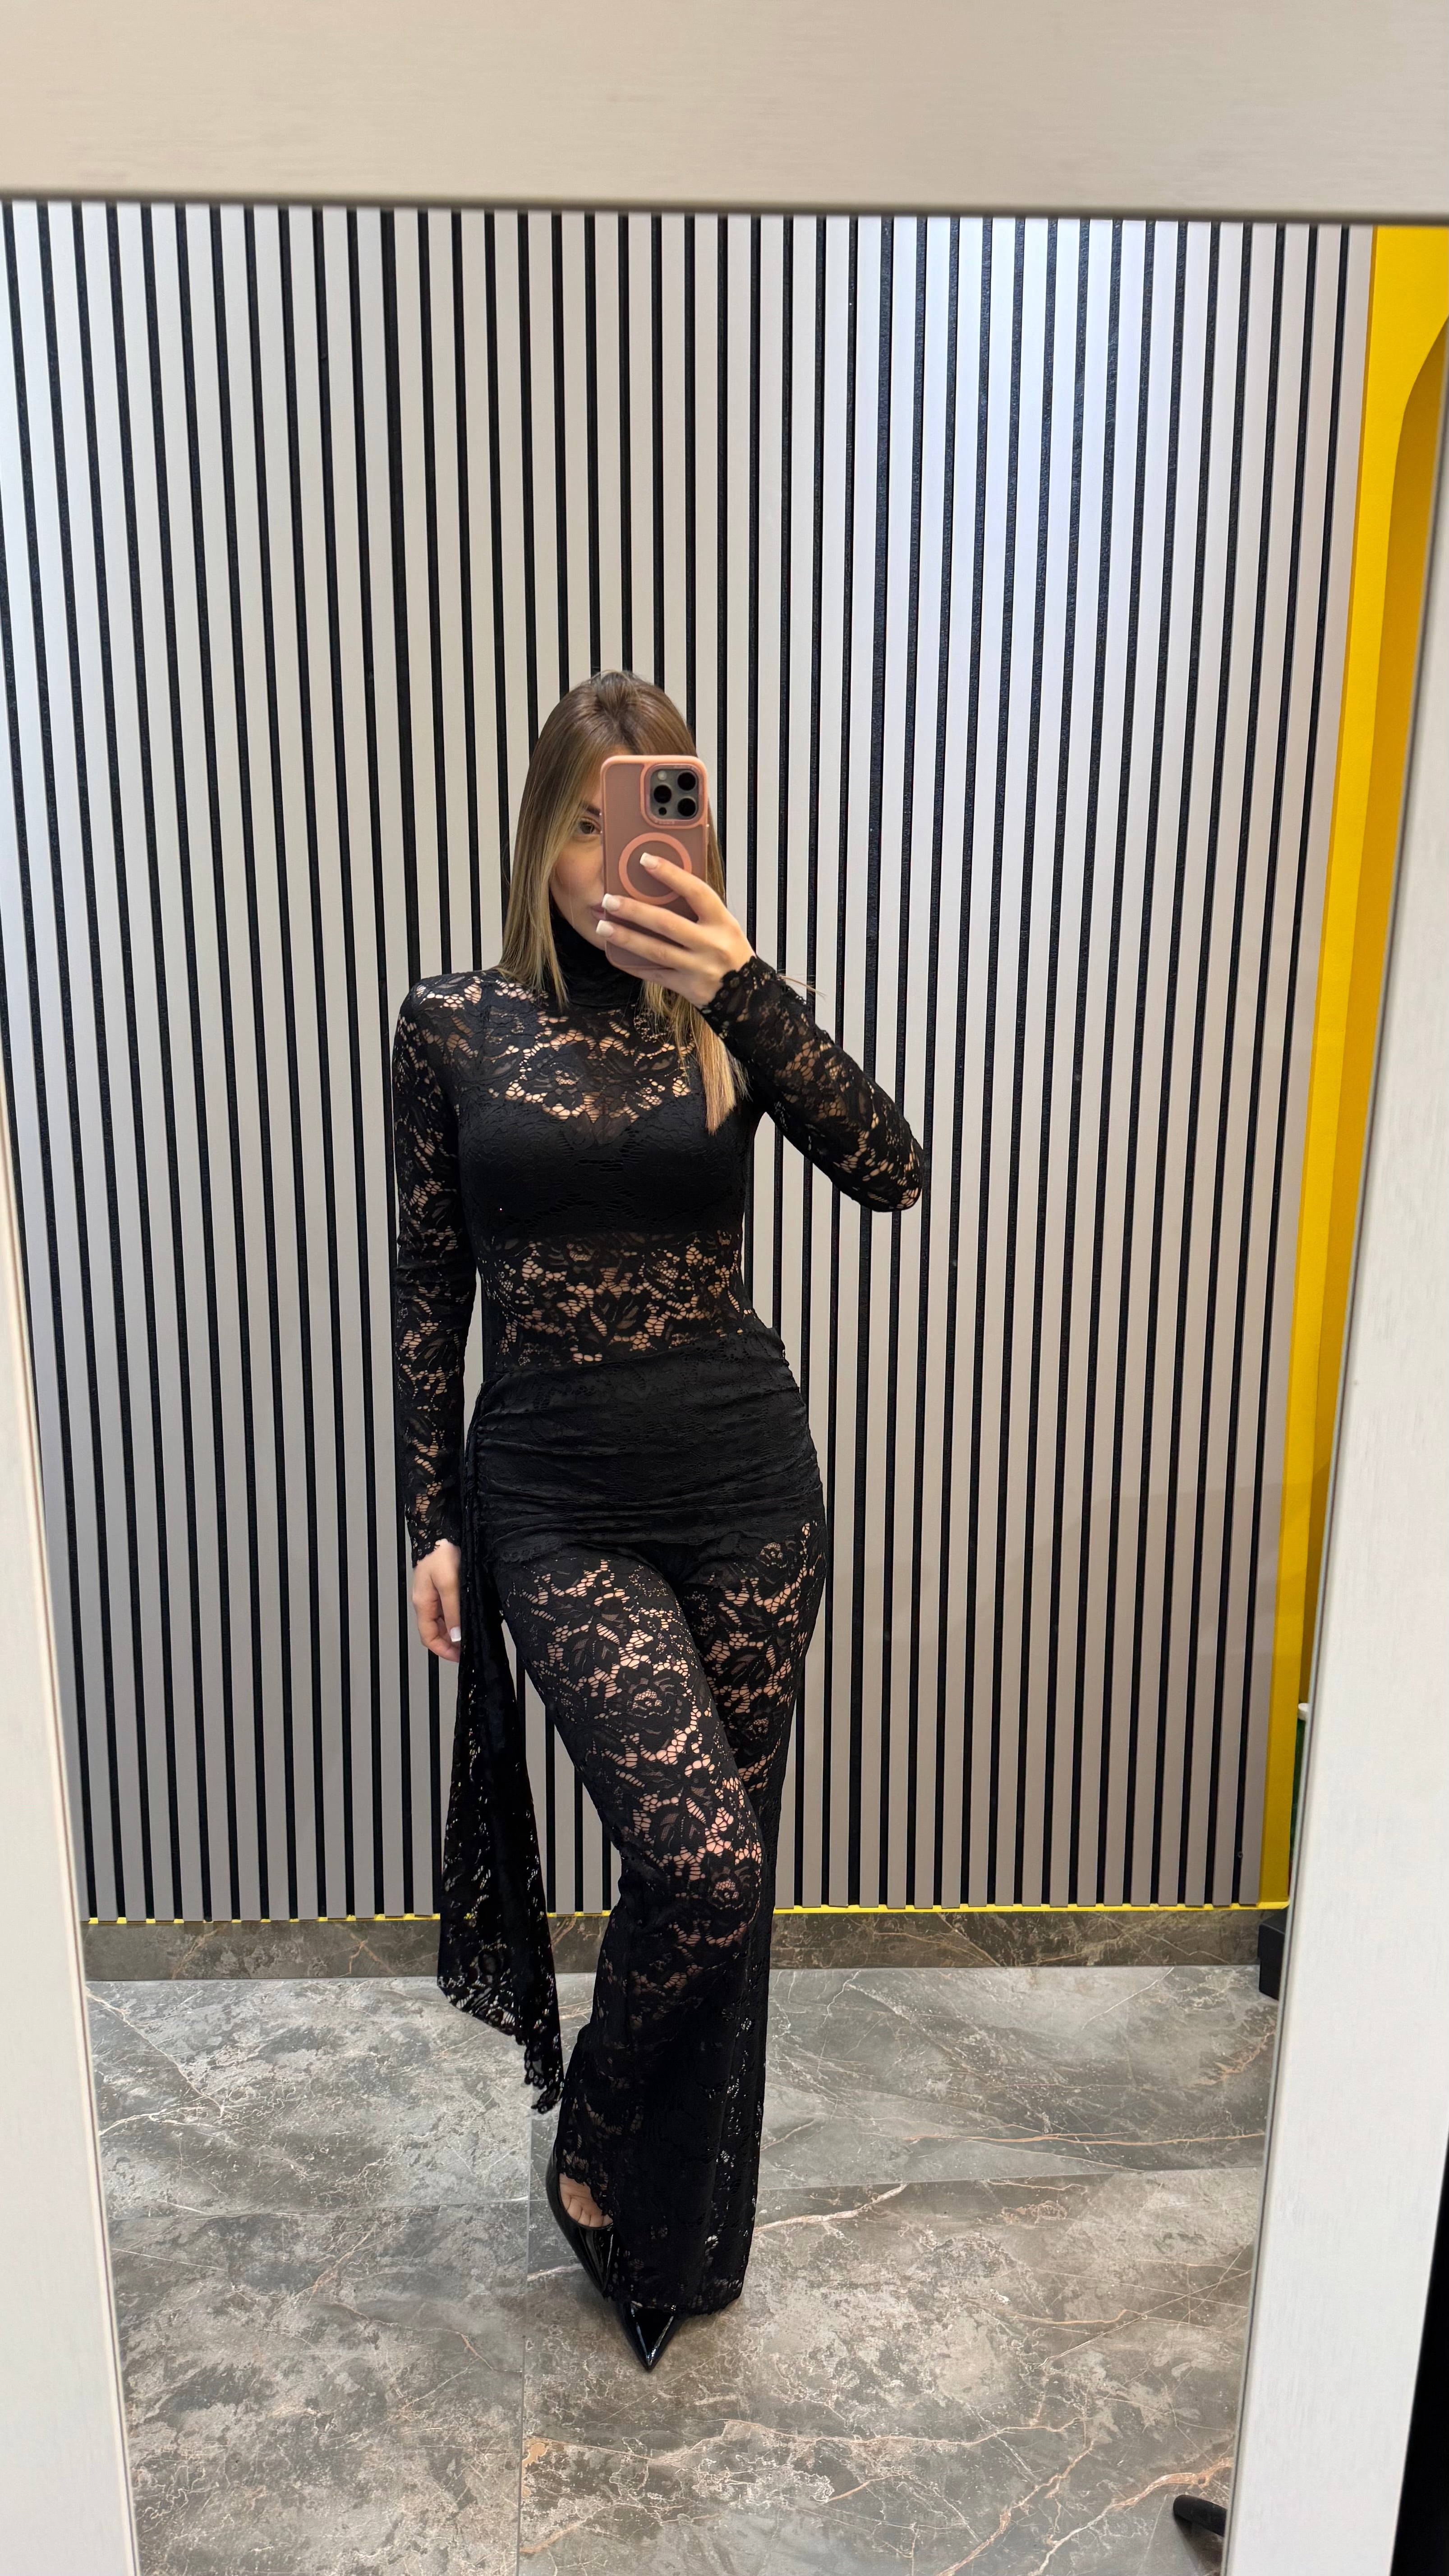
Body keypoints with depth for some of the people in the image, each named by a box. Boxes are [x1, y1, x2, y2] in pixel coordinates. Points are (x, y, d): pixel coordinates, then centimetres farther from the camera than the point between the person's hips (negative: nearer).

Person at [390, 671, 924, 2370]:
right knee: (703, 1857, -13)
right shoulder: (453, 1025, 0)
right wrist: (430, 1520, 1)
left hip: (744, 1477, 2)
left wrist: (745, 993, -21)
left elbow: (890, 1174, -12)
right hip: (555, 1497, -2)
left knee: (722, 1871, 12)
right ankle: (592, 2144, 23)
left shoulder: (725, 1020, 3)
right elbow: (428, 1288, 2)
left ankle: (685, 2233, 38)